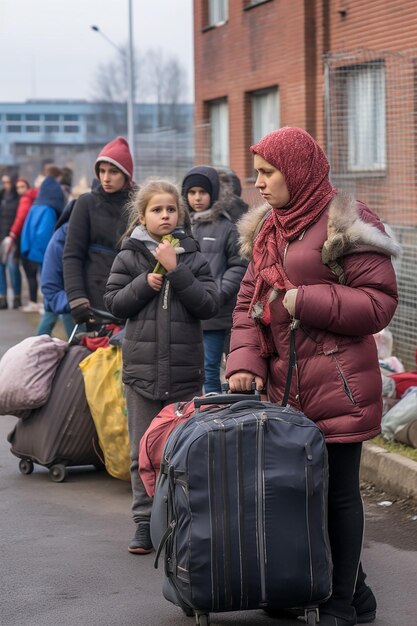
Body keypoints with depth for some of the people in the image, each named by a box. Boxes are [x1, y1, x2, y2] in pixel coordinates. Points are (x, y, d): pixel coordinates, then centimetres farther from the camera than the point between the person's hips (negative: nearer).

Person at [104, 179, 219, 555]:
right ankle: (145, 521, 14)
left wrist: (176, 270, -13)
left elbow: (209, 305, -6)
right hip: (142, 365, 0)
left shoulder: (192, 257, 3)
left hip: (185, 368, 0)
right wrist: (145, 283, -12)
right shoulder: (130, 256, 3)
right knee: (144, 451, 6)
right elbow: (113, 302, 2)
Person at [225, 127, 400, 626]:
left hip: (337, 385, -7)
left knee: (336, 488, -2)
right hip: (284, 384, 8)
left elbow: (380, 302, -12)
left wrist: (305, 301, -17)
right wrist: (245, 361, -1)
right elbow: (248, 302, 15)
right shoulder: (265, 229, 15)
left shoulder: (344, 224, -8)